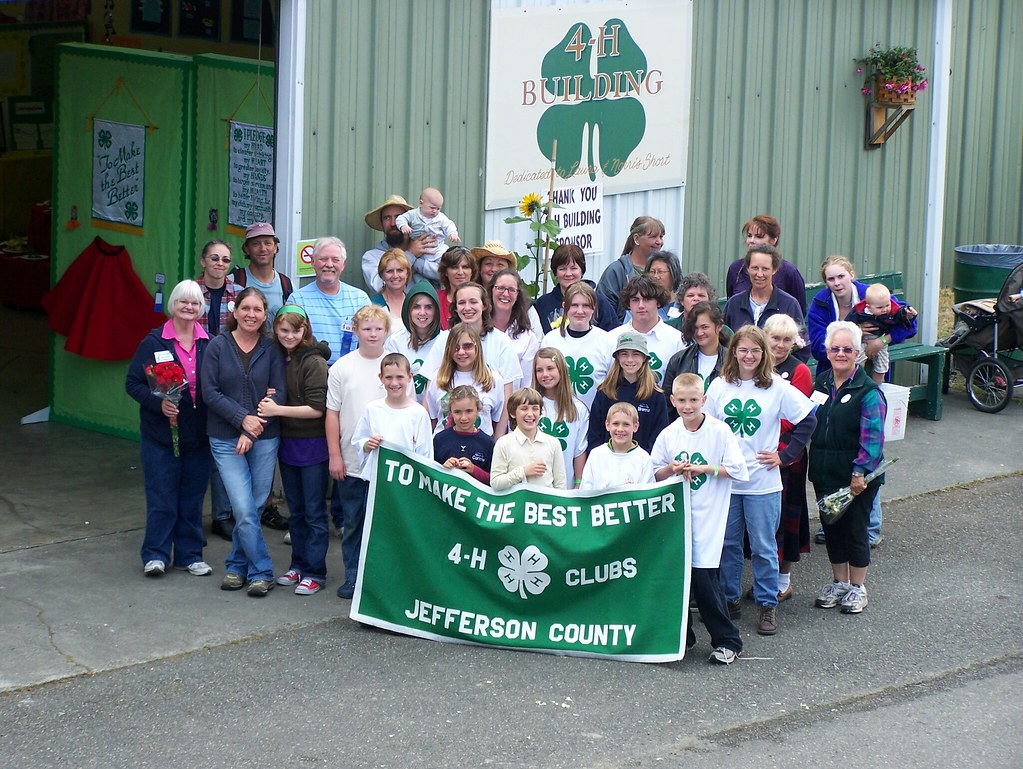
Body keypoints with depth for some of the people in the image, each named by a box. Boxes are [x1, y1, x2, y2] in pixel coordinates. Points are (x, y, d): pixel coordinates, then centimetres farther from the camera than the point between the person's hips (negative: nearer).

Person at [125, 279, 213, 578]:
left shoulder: (210, 344, 3)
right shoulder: (154, 342, -3)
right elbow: (133, 383, -3)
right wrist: (158, 403, -18)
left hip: (198, 433, 3)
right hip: (161, 432, -2)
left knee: (193, 496, 9)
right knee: (162, 496, -1)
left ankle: (190, 554, 19)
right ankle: (156, 554, 8)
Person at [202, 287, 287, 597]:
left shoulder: (272, 350, 2)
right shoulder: (217, 347, -1)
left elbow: (280, 394, -2)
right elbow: (210, 392, -5)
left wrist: (253, 432, -11)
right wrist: (243, 418, -14)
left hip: (265, 440, 2)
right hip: (226, 440, -1)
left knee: (252, 508, 6)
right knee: (245, 510, -9)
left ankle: (237, 566, 22)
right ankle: (262, 572, 2)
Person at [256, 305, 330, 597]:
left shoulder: (314, 363, -15)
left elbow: (316, 408, -18)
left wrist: (277, 410, -19)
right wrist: (267, 403, -4)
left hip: (312, 444, -7)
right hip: (287, 442, 7)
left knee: (314, 511, 2)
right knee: (295, 510, 15)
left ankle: (315, 572, 7)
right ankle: (298, 565, 25)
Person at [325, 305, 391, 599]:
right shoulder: (342, 367, 1)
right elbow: (332, 413, 3)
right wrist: (334, 455, -2)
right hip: (352, 461, 0)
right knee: (352, 523, 8)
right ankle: (353, 577, 18)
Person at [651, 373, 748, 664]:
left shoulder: (720, 431, -6)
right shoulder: (668, 435, 5)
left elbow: (739, 469, -9)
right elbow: (655, 475, 11)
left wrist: (703, 468, -14)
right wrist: (671, 469, -9)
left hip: (707, 517, -4)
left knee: (704, 577, -8)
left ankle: (728, 642, 4)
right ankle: (681, 637, 21)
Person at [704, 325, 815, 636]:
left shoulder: (777, 387, -4)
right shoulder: (719, 386, 3)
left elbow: (807, 419, 2)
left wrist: (785, 455, -2)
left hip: (762, 482, -2)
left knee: (764, 546, 2)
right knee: (727, 543, 9)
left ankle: (767, 605, 12)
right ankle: (730, 599, 22)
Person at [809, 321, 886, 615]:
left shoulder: (868, 391, -11)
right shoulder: (820, 383, 6)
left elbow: (873, 437, -16)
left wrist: (860, 472, -21)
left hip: (856, 474, -5)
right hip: (824, 472, 5)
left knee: (855, 528, 4)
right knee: (831, 527, 13)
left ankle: (857, 587, 18)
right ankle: (838, 582, 28)